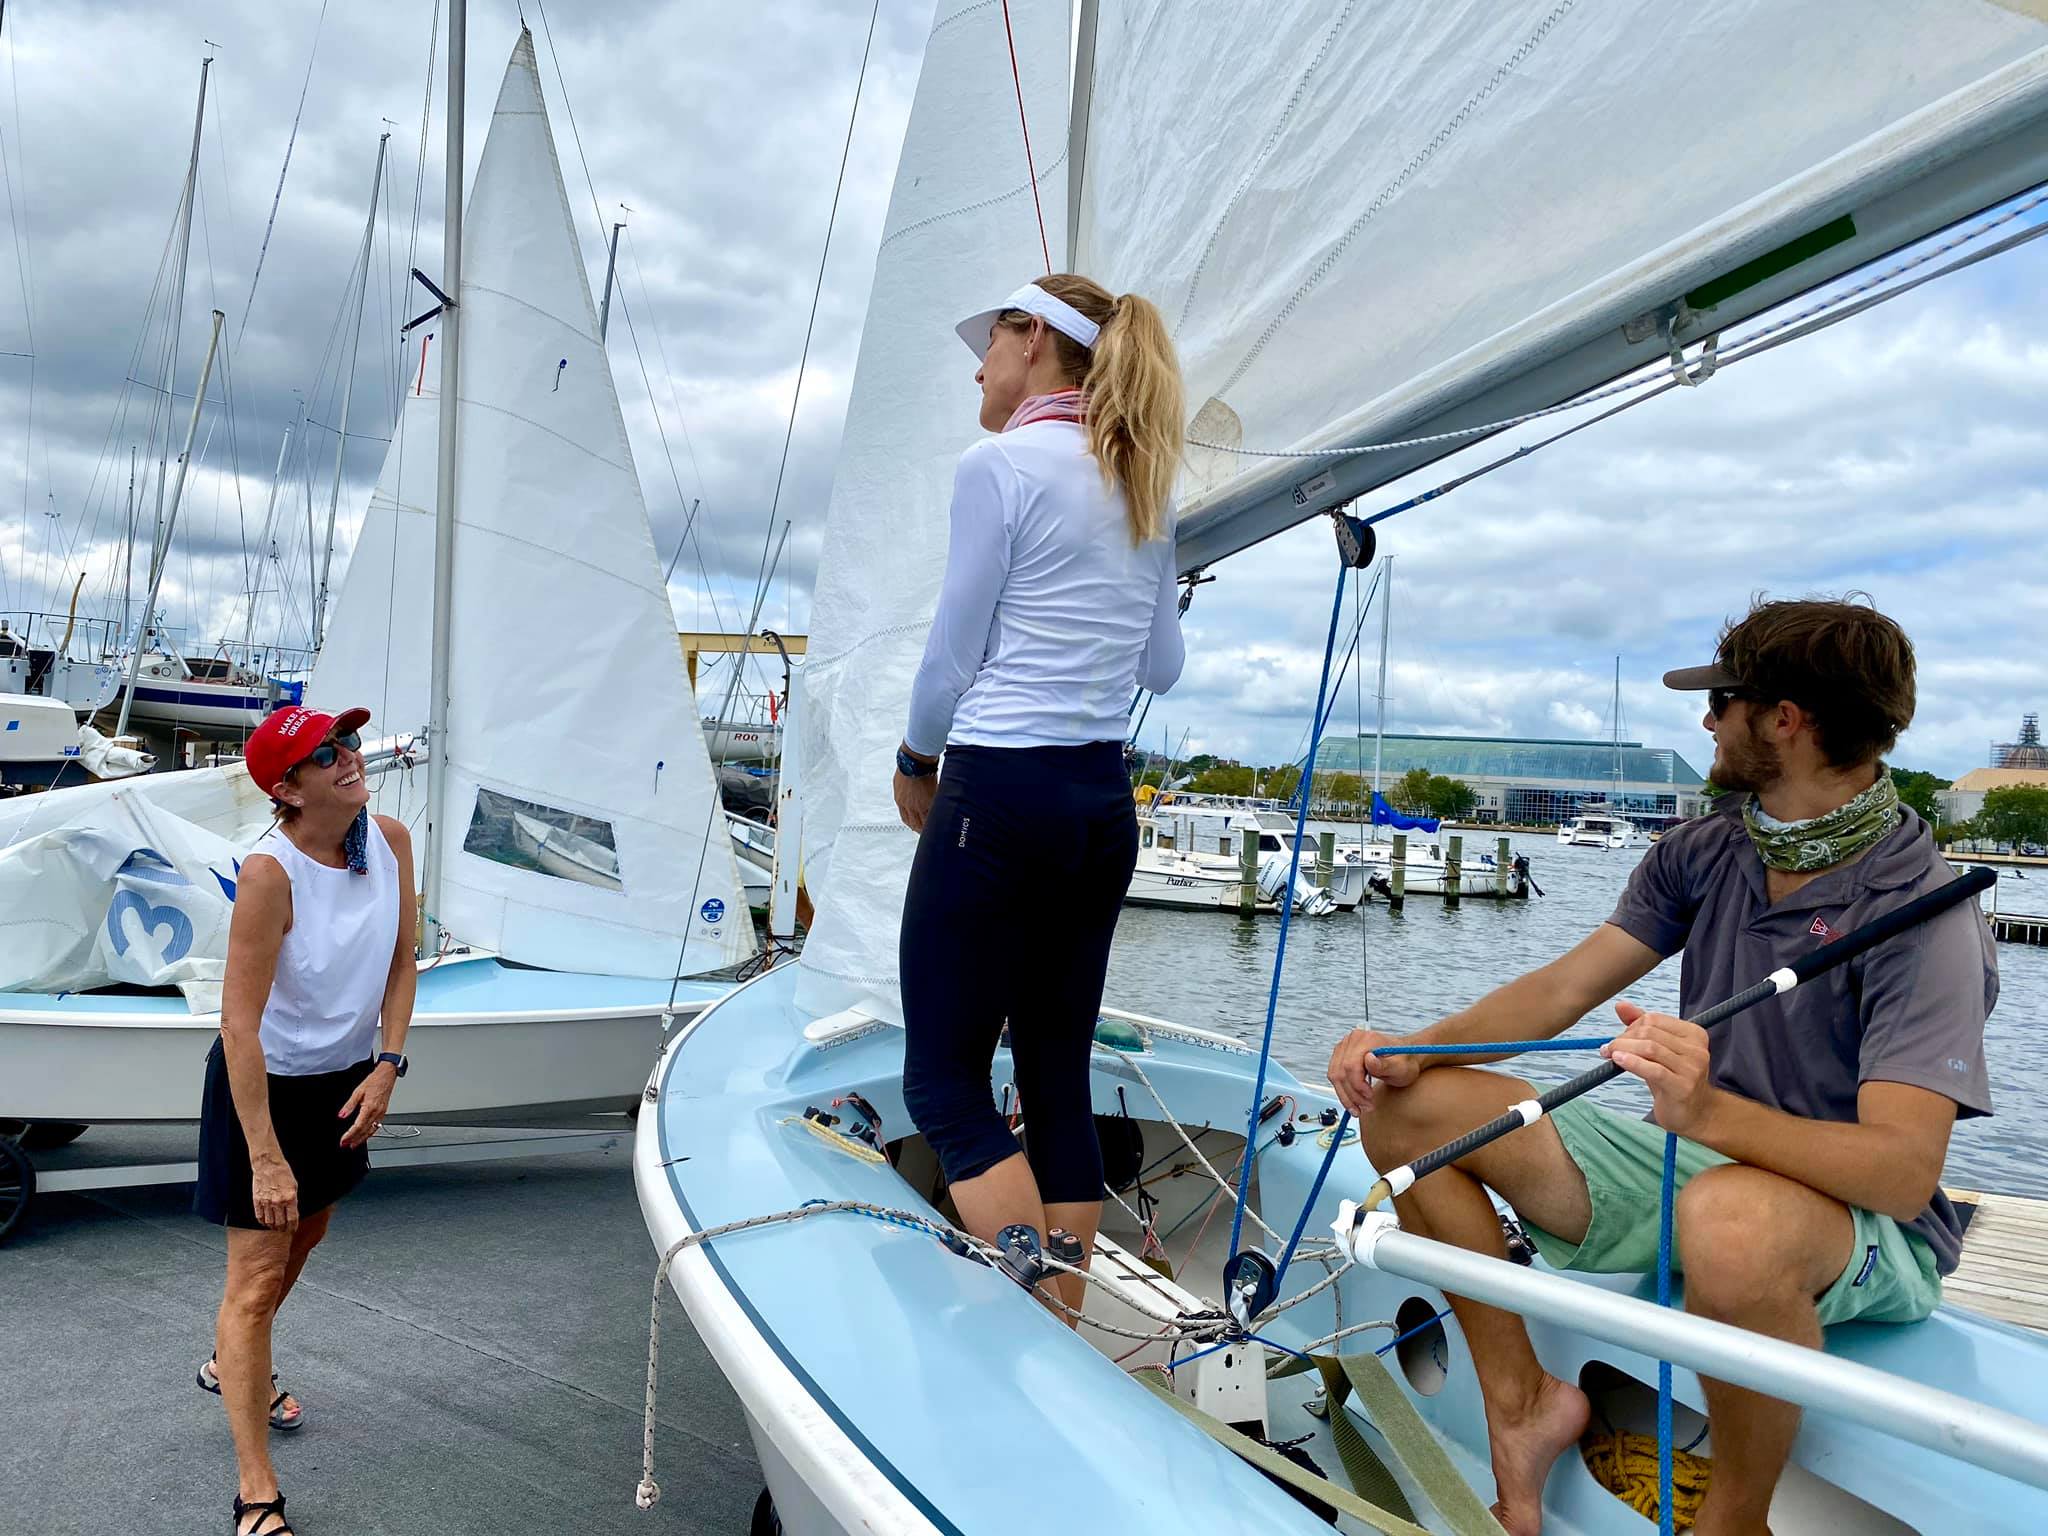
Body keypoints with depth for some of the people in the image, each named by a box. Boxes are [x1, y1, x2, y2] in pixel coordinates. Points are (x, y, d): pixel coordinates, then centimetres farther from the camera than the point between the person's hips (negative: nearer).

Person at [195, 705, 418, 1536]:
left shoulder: (389, 839, -11)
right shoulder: (270, 872, -29)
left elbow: (401, 961, 0)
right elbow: (240, 1021, -28)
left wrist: (386, 1066, -8)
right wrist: (265, 1157, -27)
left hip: (343, 1078, 7)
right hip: (265, 1084, -7)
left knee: (303, 1235, 26)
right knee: (256, 1277, 0)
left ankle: (229, 1365, 55)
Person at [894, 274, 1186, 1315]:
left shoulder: (1000, 464, -9)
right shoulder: (1147, 487, 12)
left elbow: (955, 654, -6)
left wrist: (916, 764, 11)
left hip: (1000, 799, -8)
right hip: (1105, 803, 8)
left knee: (946, 1081, 1)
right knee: (1059, 1080, 12)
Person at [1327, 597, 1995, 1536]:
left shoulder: (1917, 912, -20)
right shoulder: (1702, 853, 0)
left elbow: (1905, 1171, -29)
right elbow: (1564, 988, 0)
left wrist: (1708, 1111, -46)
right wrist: (1412, 1050, -16)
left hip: (1863, 1227, -6)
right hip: (1687, 1170, 7)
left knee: (1730, 1219, -44)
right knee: (1403, 1102, -6)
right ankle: (1523, 1404, 3)